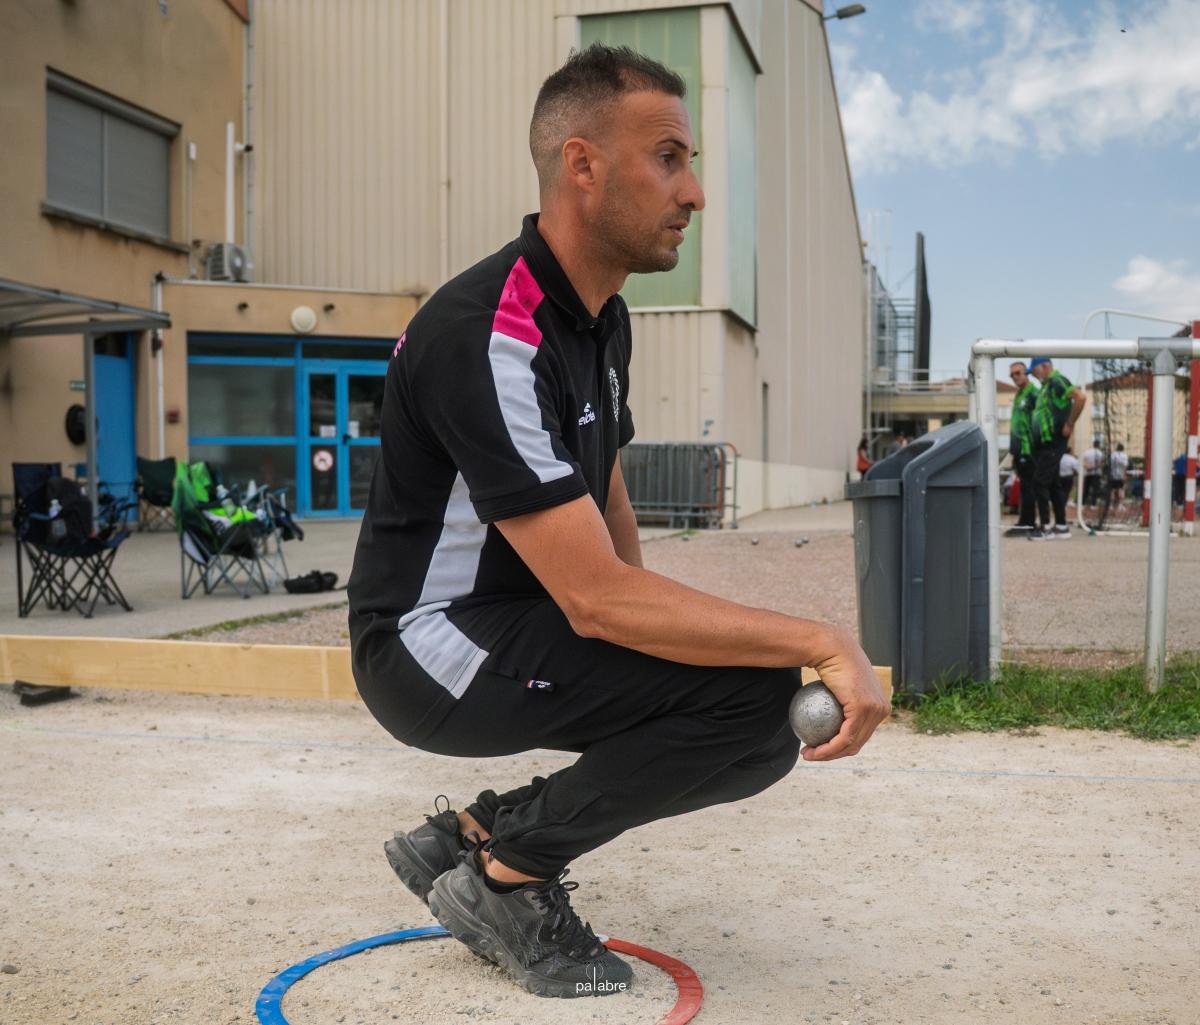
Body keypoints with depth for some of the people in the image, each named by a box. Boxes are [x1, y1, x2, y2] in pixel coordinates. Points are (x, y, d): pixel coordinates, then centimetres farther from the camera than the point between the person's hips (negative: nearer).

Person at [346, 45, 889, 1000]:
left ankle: (471, 835, 10)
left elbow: (608, 502, 16)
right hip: (434, 645, -9)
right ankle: (507, 876, -4)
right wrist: (825, 644, -28)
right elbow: (596, 597, -30)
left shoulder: (602, 318, 6)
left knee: (768, 732, 4)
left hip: (530, 627, 9)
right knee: (753, 692, -24)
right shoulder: (487, 336, -25)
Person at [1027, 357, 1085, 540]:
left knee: (1040, 482, -10)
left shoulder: (1057, 381, -11)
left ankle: (1045, 527, -7)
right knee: (1052, 485, 12)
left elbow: (1080, 397, -24)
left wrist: (1069, 424, -20)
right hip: (1043, 443, 10)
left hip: (1052, 443, -10)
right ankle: (1061, 527, 17)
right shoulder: (1045, 386, 18)